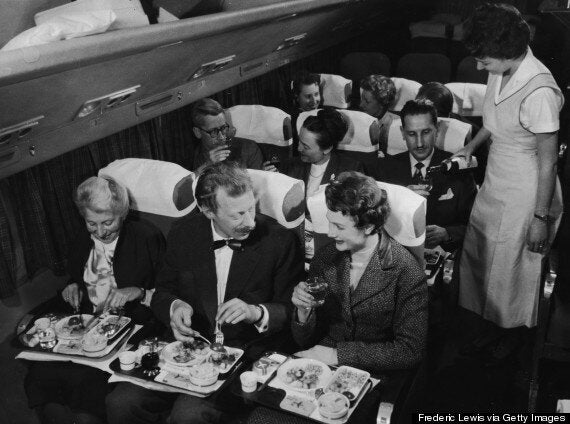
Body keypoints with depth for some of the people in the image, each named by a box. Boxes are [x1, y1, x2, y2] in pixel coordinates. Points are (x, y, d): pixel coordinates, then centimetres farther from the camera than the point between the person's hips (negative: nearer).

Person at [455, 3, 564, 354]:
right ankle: (486, 317, 47)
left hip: (524, 196, -7)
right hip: (494, 186, 7)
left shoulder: (539, 91, -29)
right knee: (478, 253, 20)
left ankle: (512, 332, 43)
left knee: (513, 267, 14)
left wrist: (541, 217, -18)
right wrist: (472, 146, 13)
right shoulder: (499, 73, -6)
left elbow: (548, 160, -23)